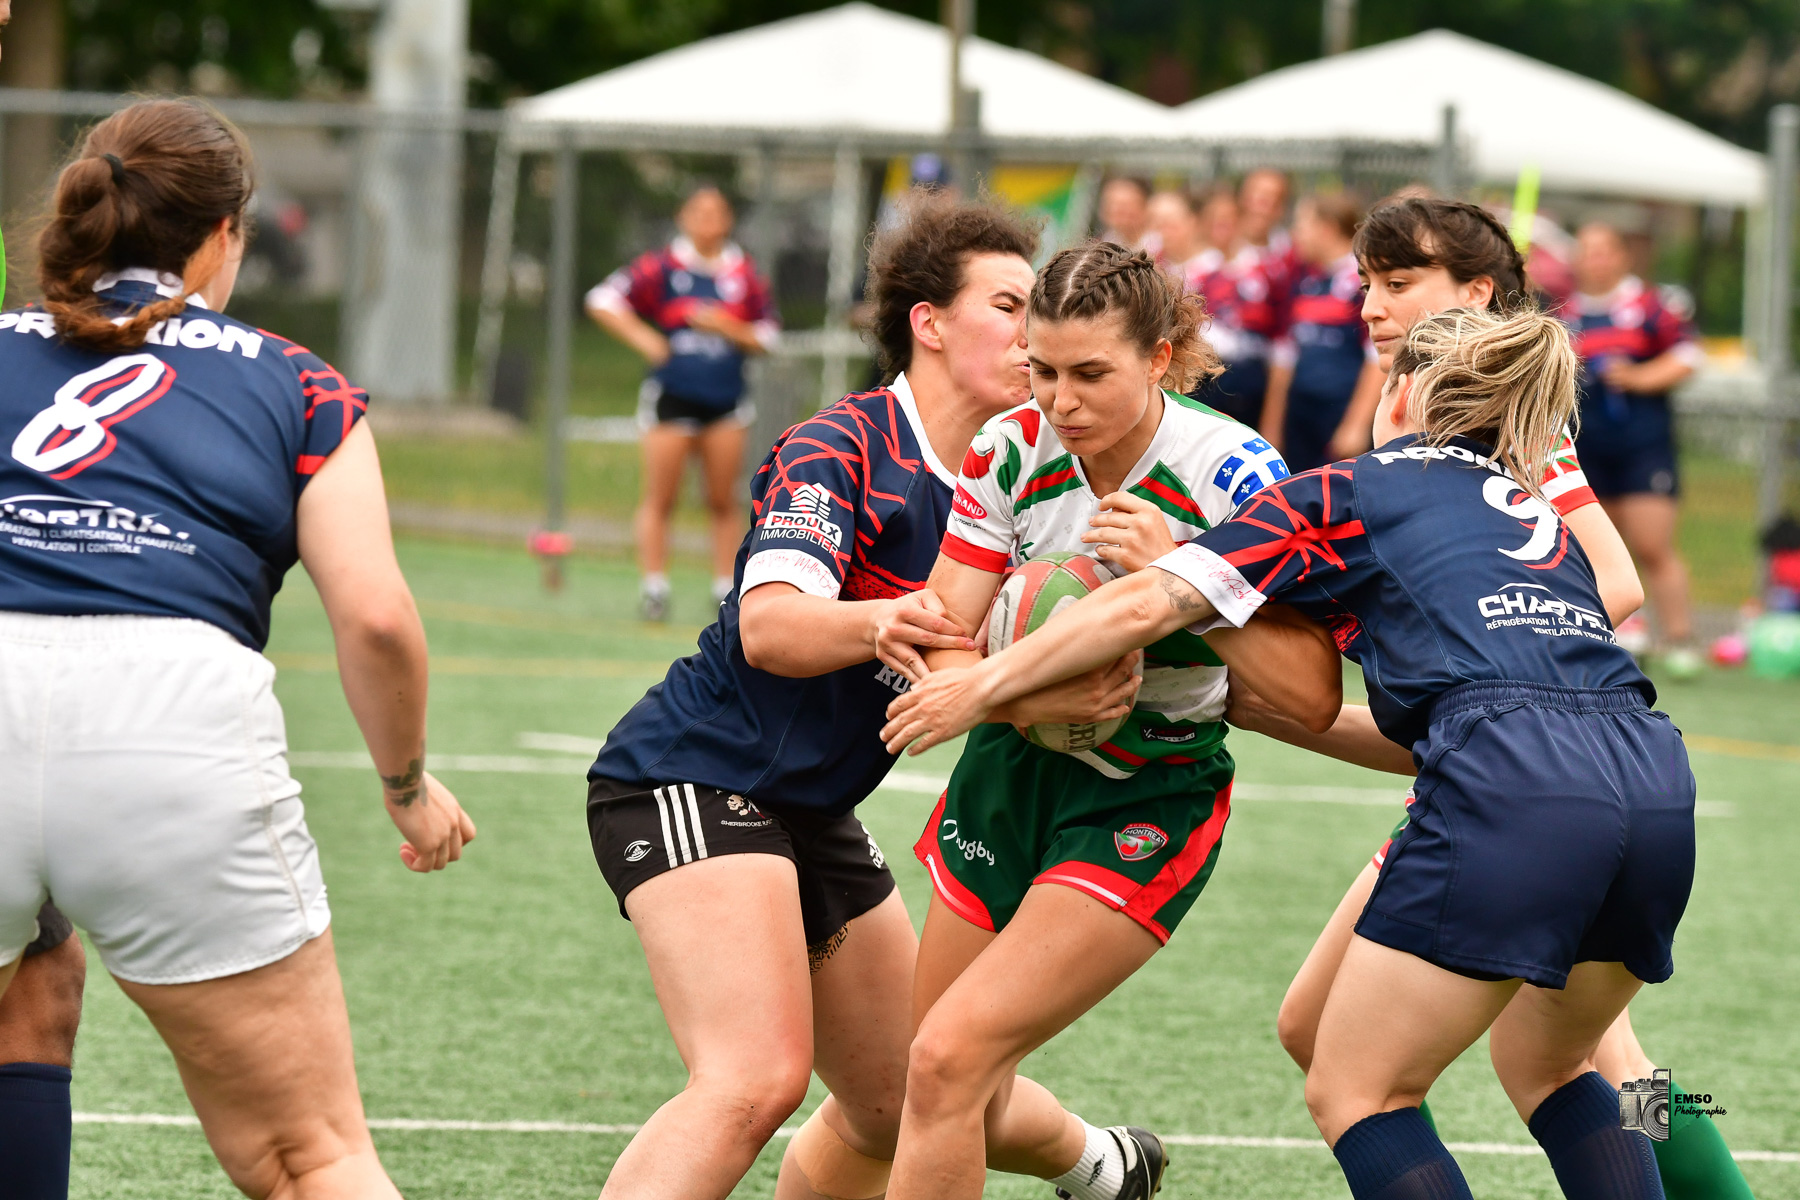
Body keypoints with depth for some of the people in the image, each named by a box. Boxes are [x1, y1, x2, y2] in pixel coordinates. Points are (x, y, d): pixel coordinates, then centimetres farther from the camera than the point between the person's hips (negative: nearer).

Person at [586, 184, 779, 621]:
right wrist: (644, 339, -8)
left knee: (724, 501, 4)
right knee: (660, 498, -3)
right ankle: (653, 586, 2)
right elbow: (603, 301, -1)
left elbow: (766, 338, 8)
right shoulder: (662, 268, -1)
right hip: (671, 396, -2)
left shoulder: (745, 275, 6)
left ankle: (726, 586, 11)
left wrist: (726, 327, -9)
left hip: (725, 402, 2)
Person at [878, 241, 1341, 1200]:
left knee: (952, 1056, -19)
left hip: (1148, 802, -5)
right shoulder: (1011, 450, -9)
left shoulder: (1233, 474, -20)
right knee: (960, 1106, 11)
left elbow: (1311, 695, -24)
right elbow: (945, 641, -10)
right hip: (1014, 769, 5)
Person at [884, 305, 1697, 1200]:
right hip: (1656, 777, 6)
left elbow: (1148, 606, 9)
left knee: (1353, 1093, 6)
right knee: (1545, 1063, 28)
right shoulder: (1536, 512, 33)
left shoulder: (1347, 493, 16)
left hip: (1511, 791, -6)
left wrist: (984, 685, 19)